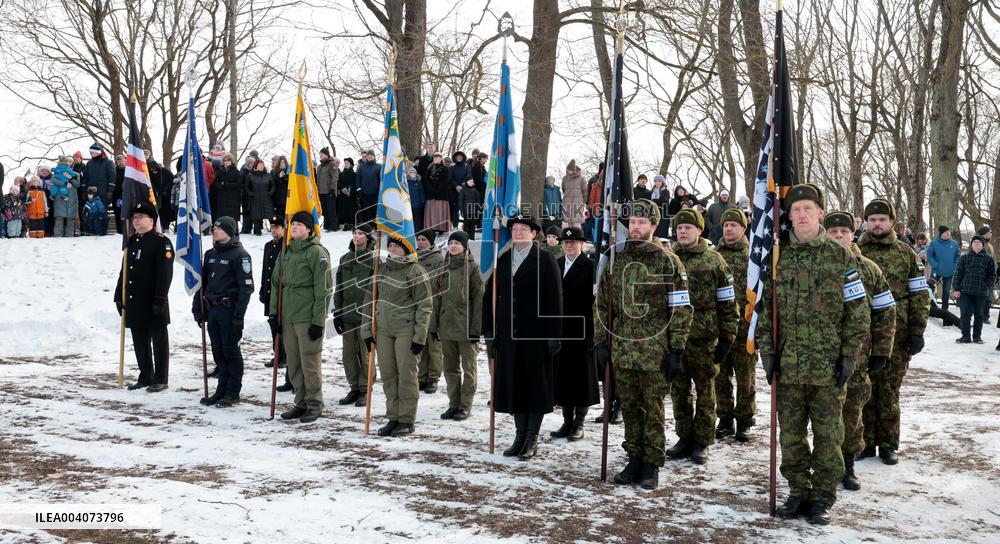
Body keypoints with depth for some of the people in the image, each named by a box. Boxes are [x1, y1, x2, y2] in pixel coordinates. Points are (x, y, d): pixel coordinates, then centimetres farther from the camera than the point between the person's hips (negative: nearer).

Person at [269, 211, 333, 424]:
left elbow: (324, 288, -11)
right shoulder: (286, 251, 14)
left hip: (308, 317, -7)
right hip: (288, 317, 7)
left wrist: (318, 321, -14)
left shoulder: (317, 252, -8)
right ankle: (301, 403, 21)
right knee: (293, 362, 11)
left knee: (310, 362, -3)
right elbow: (276, 282, 19)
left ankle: (314, 405, 8)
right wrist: (273, 312, 11)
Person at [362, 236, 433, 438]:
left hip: (406, 329, -6)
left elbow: (425, 305, -7)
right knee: (388, 374, 9)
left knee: (406, 374, -2)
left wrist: (420, 336, -11)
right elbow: (370, 300, 16)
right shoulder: (381, 270, 13)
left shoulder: (416, 271, -4)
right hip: (383, 329, 6)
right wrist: (367, 330, 10)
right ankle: (392, 418, 18)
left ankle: (406, 420, 7)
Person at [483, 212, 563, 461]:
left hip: (536, 334, -4)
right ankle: (520, 435, 17)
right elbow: (490, 297, 11)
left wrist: (554, 335, -11)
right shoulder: (502, 261, 11)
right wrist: (489, 332, 4)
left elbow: (555, 298, -6)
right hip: (508, 334, 4)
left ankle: (532, 439, 9)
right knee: (513, 383, 7)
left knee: (535, 383, 1)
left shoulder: (545, 260, -2)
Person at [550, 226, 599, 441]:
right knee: (562, 375, 8)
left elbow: (595, 299, -10)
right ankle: (567, 421, 18)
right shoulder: (556, 265, 12)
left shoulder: (590, 266, -6)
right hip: (559, 329, 5)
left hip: (582, 330, -5)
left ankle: (579, 423, 12)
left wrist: (592, 332, -15)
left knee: (581, 376, 3)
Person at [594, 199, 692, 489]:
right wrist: (600, 343, 7)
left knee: (653, 410, 3)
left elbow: (681, 309, -4)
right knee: (630, 408, 11)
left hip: (655, 353, -4)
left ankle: (652, 465, 13)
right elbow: (602, 305, 13)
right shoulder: (615, 261, 10)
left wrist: (677, 349, -9)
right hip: (622, 351, 4)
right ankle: (635, 460, 23)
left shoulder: (668, 262, -2)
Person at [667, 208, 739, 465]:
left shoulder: (713, 261, 0)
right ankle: (684, 438, 21)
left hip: (703, 337, -3)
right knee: (678, 390, 9)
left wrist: (727, 336, -5)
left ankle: (702, 442, 14)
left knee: (705, 390, 5)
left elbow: (727, 302, 0)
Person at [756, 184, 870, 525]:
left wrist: (850, 355, -6)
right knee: (790, 434, 9)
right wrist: (767, 351, 2)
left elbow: (858, 312, -1)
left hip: (828, 366, -2)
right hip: (787, 365, 2)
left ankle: (823, 497, 18)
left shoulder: (841, 258, -1)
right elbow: (764, 308, 9)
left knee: (827, 435, 5)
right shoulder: (777, 258, 6)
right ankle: (798, 491, 23)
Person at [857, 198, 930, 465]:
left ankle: (888, 444, 16)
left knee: (890, 390, 6)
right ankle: (864, 442, 15)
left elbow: (920, 294, 5)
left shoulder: (905, 253, 6)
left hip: (896, 335, 0)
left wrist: (917, 331, -2)